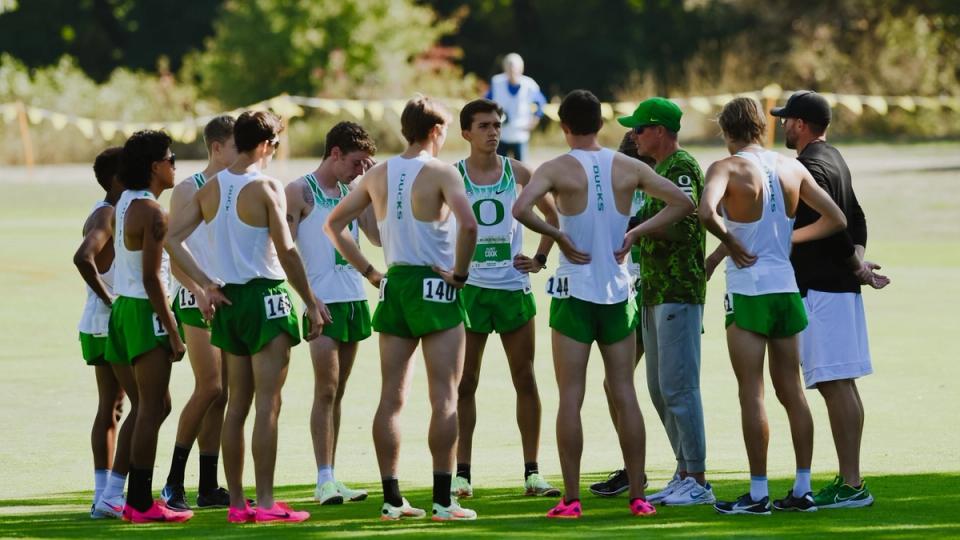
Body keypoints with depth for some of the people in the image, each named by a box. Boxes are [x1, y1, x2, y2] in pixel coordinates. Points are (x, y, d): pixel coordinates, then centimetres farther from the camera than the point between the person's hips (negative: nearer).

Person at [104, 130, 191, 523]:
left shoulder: (124, 204, 13)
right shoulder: (152, 212, -15)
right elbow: (151, 278, -19)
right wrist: (174, 333, -17)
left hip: (123, 307, 10)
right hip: (144, 311, -10)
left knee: (157, 406, 16)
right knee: (152, 409, -6)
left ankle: (136, 496, 17)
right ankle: (141, 504, -6)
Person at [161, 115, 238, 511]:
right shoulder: (188, 191, -3)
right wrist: (201, 289, -20)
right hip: (197, 299, -6)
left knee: (222, 394, 5)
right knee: (209, 388, -13)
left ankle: (208, 487, 9)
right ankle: (173, 482, -6)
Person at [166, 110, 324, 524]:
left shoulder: (210, 189, 7)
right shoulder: (266, 188, -11)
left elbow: (172, 238, 3)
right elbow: (286, 252, -14)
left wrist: (204, 283, 5)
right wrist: (312, 303, -7)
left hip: (228, 300, 6)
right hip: (266, 297, -6)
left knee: (237, 405, 12)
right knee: (268, 404, -5)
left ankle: (236, 501, 14)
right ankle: (265, 502, -8)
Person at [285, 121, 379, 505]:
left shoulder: (351, 191, 14)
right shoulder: (300, 192, -4)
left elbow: (379, 236, 8)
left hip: (355, 298, 7)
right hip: (323, 301, -7)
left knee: (337, 391, 8)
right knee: (325, 390, -11)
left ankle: (330, 478, 10)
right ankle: (324, 480, -12)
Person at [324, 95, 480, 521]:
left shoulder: (377, 175, 8)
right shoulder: (441, 173, -9)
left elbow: (333, 225, 13)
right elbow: (468, 224, -25)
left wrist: (370, 272, 11)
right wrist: (460, 273, -13)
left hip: (393, 285, 5)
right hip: (434, 287, -5)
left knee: (391, 397, 7)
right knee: (444, 396, -3)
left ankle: (391, 498, 7)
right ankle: (443, 499, -6)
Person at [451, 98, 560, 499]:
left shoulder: (517, 173, 5)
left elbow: (552, 215, 16)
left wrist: (540, 258, 6)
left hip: (513, 286, 1)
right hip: (469, 287, -1)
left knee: (525, 381, 2)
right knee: (464, 384, 0)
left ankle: (532, 472, 6)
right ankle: (462, 473, 4)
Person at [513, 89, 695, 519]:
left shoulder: (557, 169, -8)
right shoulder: (628, 168, 2)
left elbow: (520, 209, -24)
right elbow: (682, 202, 4)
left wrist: (557, 236, -11)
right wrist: (636, 233, 2)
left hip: (574, 292, -3)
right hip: (618, 291, 3)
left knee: (570, 398, 0)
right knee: (624, 394, 7)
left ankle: (571, 499, -2)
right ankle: (637, 496, 6)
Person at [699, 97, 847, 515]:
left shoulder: (728, 168, -8)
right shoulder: (791, 168, 8)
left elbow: (706, 212, -28)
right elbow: (836, 219, 12)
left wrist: (731, 244, -12)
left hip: (748, 292, -6)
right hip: (787, 288, 6)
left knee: (752, 392, -3)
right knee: (791, 391, 11)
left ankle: (758, 493, -3)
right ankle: (802, 490, 12)